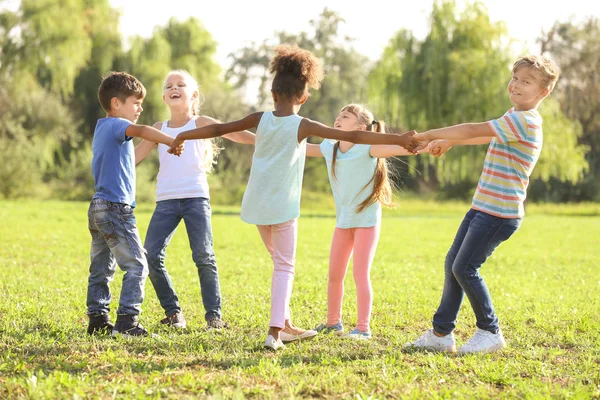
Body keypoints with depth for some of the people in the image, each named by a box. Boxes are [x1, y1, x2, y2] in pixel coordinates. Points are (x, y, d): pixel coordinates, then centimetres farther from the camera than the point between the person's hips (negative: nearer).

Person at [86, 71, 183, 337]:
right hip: (116, 207, -10)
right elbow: (140, 130, -33)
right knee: (136, 266, -7)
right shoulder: (116, 126, -11)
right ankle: (126, 322, -10)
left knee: (102, 268, 12)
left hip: (99, 207, 10)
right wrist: (172, 142, -44)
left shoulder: (102, 128, 18)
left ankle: (97, 320, 14)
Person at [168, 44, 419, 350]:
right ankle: (275, 331, -11)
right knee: (284, 267, 3)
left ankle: (285, 325, 26)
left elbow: (220, 128, 11)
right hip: (282, 208, -5)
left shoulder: (261, 119, 0)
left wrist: (184, 136, 26)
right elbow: (354, 136, -16)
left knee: (280, 261, 21)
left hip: (256, 205, 5)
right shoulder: (302, 126, -11)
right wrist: (398, 139, -16)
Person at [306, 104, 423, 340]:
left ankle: (363, 328, 1)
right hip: (343, 220, 6)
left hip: (367, 219, -6)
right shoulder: (329, 148, 2)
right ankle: (333, 322, 26)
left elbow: (397, 148, -29)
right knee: (334, 274, 11)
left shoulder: (368, 148, -16)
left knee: (360, 274, -7)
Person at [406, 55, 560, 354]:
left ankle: (490, 333, 6)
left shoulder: (524, 121, -17)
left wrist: (427, 136, -15)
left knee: (464, 268, -9)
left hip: (500, 213, -10)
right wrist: (447, 142, 24)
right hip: (482, 207, 10)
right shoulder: (513, 121, 16)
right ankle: (441, 333, 16)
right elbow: (484, 136, 32)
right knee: (452, 262, 9)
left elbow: (472, 131, -20)